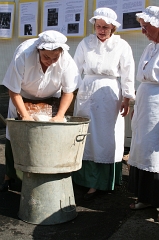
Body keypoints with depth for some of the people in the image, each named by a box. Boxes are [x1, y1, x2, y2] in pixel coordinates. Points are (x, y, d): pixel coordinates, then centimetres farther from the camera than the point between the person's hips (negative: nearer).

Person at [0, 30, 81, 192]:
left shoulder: (66, 60, -30)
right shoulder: (23, 55, -35)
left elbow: (68, 91, -18)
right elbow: (14, 90, -26)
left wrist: (60, 115, -28)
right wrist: (25, 115, -30)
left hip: (50, 99, 1)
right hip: (22, 99, -1)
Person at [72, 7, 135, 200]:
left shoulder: (122, 46, -2)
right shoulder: (85, 43, 3)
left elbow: (128, 75, -1)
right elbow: (75, 69, 5)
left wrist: (126, 99, -4)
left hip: (110, 95, -2)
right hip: (87, 94, 2)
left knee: (107, 139, 3)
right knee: (88, 138, 6)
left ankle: (105, 182, 13)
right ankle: (91, 182, 19)